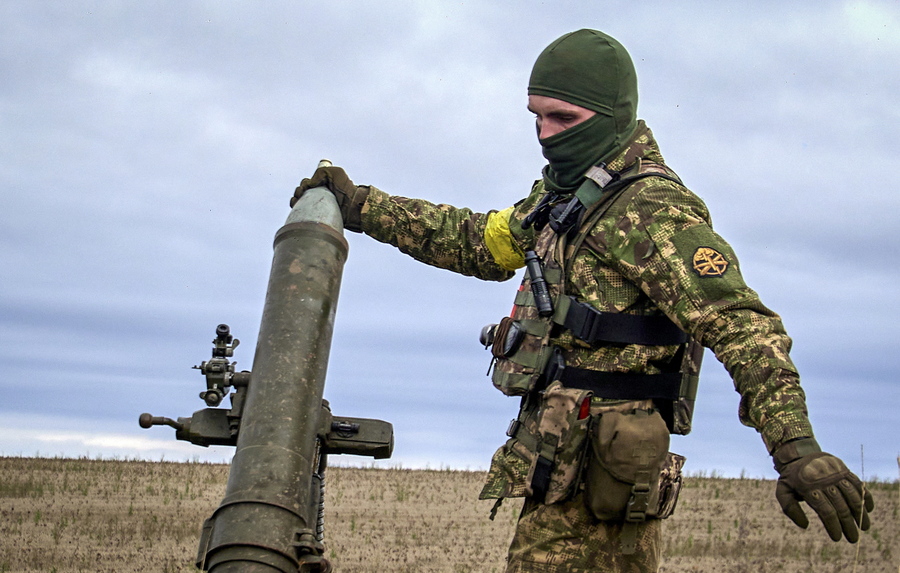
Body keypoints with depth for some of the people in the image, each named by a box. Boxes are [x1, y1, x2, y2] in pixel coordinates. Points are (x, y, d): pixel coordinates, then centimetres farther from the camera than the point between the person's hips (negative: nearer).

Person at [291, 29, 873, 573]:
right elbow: (472, 241, 31)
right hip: (560, 452, 10)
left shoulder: (651, 208, -14)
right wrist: (359, 204, 28)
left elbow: (739, 322, -24)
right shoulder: (567, 196, 18)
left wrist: (797, 448, -36)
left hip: (591, 471, -10)